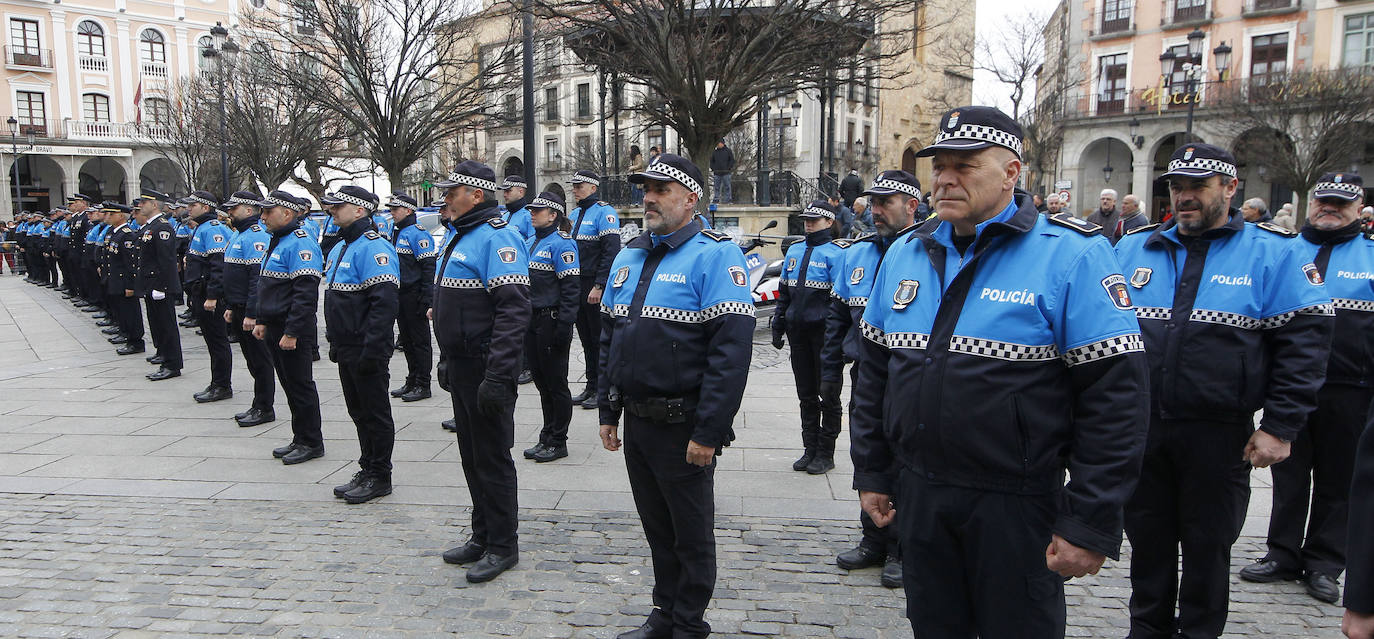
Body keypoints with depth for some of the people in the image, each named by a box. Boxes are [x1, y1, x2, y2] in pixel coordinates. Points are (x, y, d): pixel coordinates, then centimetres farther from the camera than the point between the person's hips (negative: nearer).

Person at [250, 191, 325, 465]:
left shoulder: (300, 243, -17)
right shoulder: (276, 242, 16)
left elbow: (305, 293, -23)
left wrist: (292, 332, -25)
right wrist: (262, 321, 20)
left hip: (292, 332, -10)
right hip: (274, 329, 10)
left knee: (300, 385, -1)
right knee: (290, 385, 15)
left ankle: (311, 443, 10)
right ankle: (300, 439, 25)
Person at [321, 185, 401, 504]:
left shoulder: (374, 247, -17)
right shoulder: (340, 247, 15)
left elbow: (385, 302, -24)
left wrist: (372, 349, -26)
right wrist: (334, 341, 21)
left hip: (366, 349, -10)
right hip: (346, 348, 10)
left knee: (375, 412, 2)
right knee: (359, 411, 17)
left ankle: (379, 477, 13)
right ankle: (367, 470, 28)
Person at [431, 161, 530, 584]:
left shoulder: (497, 236, -17)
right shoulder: (458, 235, 16)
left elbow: (514, 310, -25)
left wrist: (498, 375, -29)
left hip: (485, 368, -10)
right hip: (461, 366, 10)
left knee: (492, 456, 0)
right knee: (472, 454, 17)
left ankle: (502, 546, 13)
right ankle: (483, 537, 30)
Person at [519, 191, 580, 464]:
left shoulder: (561, 242, -11)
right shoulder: (529, 243, 15)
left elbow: (571, 288, -17)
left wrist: (564, 325, -21)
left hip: (551, 321, -8)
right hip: (531, 321, 8)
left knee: (556, 383, 1)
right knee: (541, 382, 14)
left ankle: (558, 442, 11)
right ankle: (546, 438, 25)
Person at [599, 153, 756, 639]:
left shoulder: (715, 256, -13)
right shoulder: (628, 257, 12)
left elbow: (731, 350, -20)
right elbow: (608, 338, 17)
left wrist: (707, 432, -21)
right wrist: (608, 411, 14)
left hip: (683, 429, -7)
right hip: (636, 422, 7)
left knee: (692, 533, 10)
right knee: (656, 527, 19)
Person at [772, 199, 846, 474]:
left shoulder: (836, 252, -7)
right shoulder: (794, 251, 13)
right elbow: (783, 291, 19)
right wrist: (778, 326, 16)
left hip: (824, 331, -6)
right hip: (798, 331, 6)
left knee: (828, 394, 5)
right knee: (806, 395, 13)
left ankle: (825, 453, 15)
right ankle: (810, 449, 24)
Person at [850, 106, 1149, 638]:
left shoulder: (1072, 254, -12)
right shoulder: (905, 255, 6)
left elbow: (1115, 394, -15)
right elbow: (873, 370, 13)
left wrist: (1091, 524, -16)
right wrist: (871, 473, 12)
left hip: (1017, 506, -5)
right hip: (918, 496, 5)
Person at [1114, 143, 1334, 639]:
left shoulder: (1274, 253, -2)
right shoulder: (1133, 249, 6)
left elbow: (1304, 339, -6)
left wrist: (1280, 426, -12)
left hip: (1218, 437, -2)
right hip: (1139, 429, 3)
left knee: (1207, 546, 14)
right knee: (1147, 540, 15)